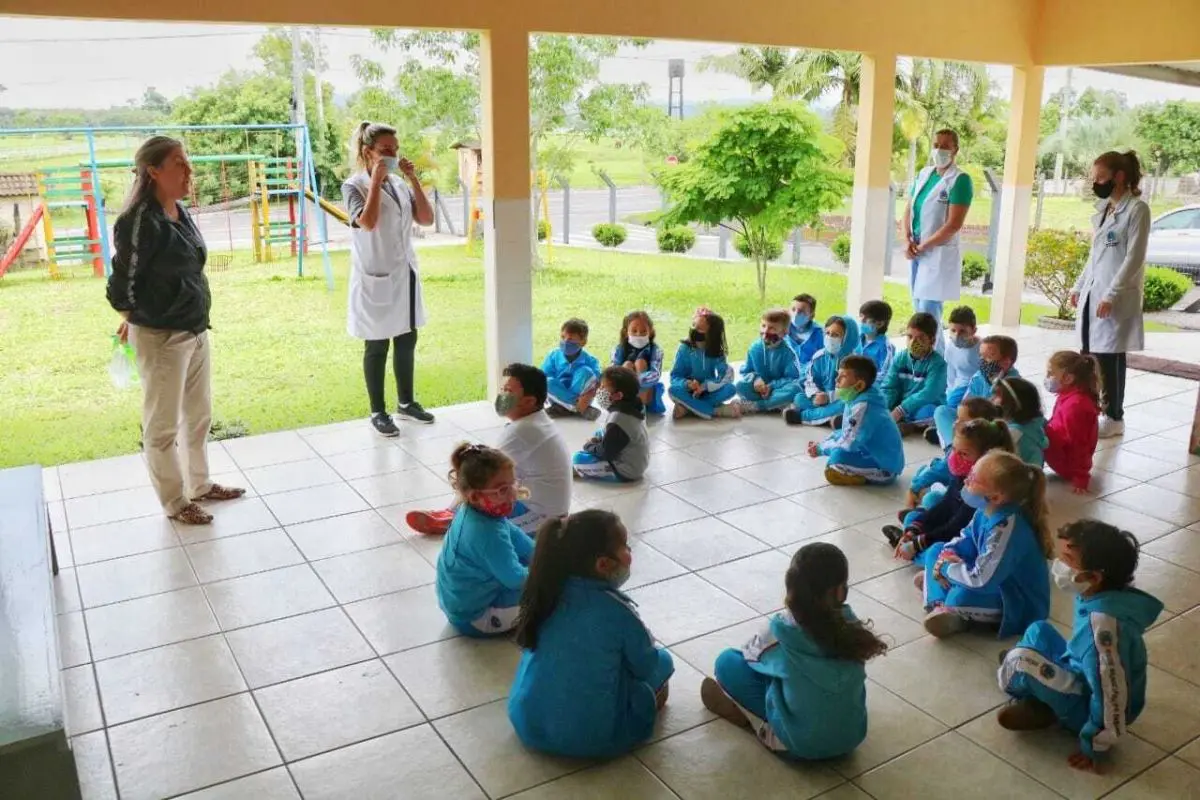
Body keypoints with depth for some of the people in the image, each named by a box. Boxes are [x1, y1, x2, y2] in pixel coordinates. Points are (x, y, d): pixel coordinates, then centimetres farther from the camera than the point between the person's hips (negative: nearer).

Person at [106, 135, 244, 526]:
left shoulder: (180, 211, 6)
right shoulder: (140, 221, -19)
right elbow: (123, 285, -13)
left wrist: (197, 320, 14)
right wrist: (144, 323, 2)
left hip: (196, 331, 8)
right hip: (161, 338, -8)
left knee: (199, 415, 20)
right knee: (162, 425, 8)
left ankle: (200, 484, 37)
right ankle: (175, 502, 21)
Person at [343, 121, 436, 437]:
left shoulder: (400, 184, 8)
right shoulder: (354, 185, -10)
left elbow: (427, 219, -1)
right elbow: (368, 223, -27)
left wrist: (414, 180, -7)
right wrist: (376, 180, -22)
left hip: (406, 274, 6)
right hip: (375, 278, -6)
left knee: (407, 341, 14)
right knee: (377, 347, 2)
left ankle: (406, 402, 28)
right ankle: (378, 412, 13)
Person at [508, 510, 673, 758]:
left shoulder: (550, 591, -4)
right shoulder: (617, 610, -18)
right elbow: (646, 666, -3)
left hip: (527, 725, 5)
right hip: (589, 738, -4)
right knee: (662, 662, 13)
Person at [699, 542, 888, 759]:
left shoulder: (780, 629, -19)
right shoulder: (854, 629, -11)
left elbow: (752, 653, 2)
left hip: (800, 743, -4)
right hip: (852, 736, 4)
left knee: (728, 661, 2)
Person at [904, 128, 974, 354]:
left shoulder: (960, 180, -12)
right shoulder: (923, 174, 10)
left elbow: (954, 224, -17)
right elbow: (909, 209, 13)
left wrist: (922, 246, -13)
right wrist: (908, 240, -4)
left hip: (940, 254, -7)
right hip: (918, 252, 7)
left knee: (928, 310, -9)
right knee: (919, 308, 11)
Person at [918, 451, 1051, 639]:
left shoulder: (1005, 529, -37)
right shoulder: (988, 510, -9)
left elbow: (982, 581, -38)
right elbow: (966, 538, 9)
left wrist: (947, 567, -20)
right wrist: (947, 556, -13)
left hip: (1020, 602, -9)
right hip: (993, 579, 10)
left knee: (964, 595, -38)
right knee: (937, 551, 7)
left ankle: (956, 613, -4)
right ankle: (940, 605, -6)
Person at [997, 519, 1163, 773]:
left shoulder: (1103, 623, -36)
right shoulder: (1097, 596, -9)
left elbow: (1111, 693, -32)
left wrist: (1094, 747, -20)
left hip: (1090, 706, -9)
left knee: (1020, 661, -25)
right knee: (1039, 630, 19)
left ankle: (1040, 709, 5)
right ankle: (1036, 698, 9)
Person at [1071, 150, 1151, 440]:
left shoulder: (1137, 209, -10)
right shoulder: (1103, 208, 14)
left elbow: (1134, 258, -15)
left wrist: (1111, 295, -19)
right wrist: (1079, 286, 16)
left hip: (1116, 299, -7)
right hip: (1093, 294, 7)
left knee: (1109, 359, -2)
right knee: (1088, 356, 7)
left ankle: (1114, 418, 9)